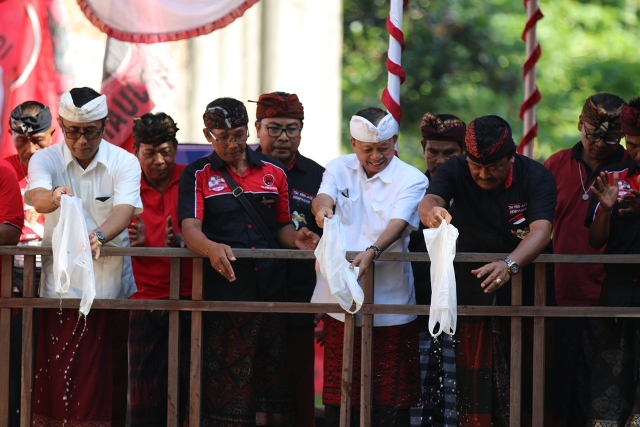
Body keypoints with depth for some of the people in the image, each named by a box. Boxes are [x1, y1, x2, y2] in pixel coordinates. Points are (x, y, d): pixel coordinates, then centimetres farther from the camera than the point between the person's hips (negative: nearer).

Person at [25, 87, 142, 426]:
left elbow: (124, 210, -18)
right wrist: (53, 197, -47)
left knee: (105, 384, -1)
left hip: (110, 284, 0)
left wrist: (99, 236, -41)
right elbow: (36, 196, -22)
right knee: (55, 382, -2)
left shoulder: (124, 163, -2)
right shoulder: (45, 160, 0)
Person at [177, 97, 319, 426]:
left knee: (273, 379, 5)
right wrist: (211, 248, -33)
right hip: (223, 289, -3)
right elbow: (190, 228, -10)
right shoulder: (198, 175, 3)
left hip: (270, 289, 3)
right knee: (227, 387, -3)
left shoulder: (273, 172, 13)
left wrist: (296, 239, -6)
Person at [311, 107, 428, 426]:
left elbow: (398, 224, -17)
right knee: (338, 394, 7)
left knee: (391, 398, -2)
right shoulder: (339, 169, 7)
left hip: (390, 303, -3)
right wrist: (322, 206, -38)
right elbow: (322, 198, -11)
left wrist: (372, 251, -37)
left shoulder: (412, 180, -2)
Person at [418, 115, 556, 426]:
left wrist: (510, 265, -47)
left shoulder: (536, 177, -14)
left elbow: (541, 230, -28)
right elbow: (428, 202, -29)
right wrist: (431, 212, -56)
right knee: (474, 372, -2)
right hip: (471, 281, 1)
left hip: (522, 280, -1)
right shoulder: (455, 171, -10)